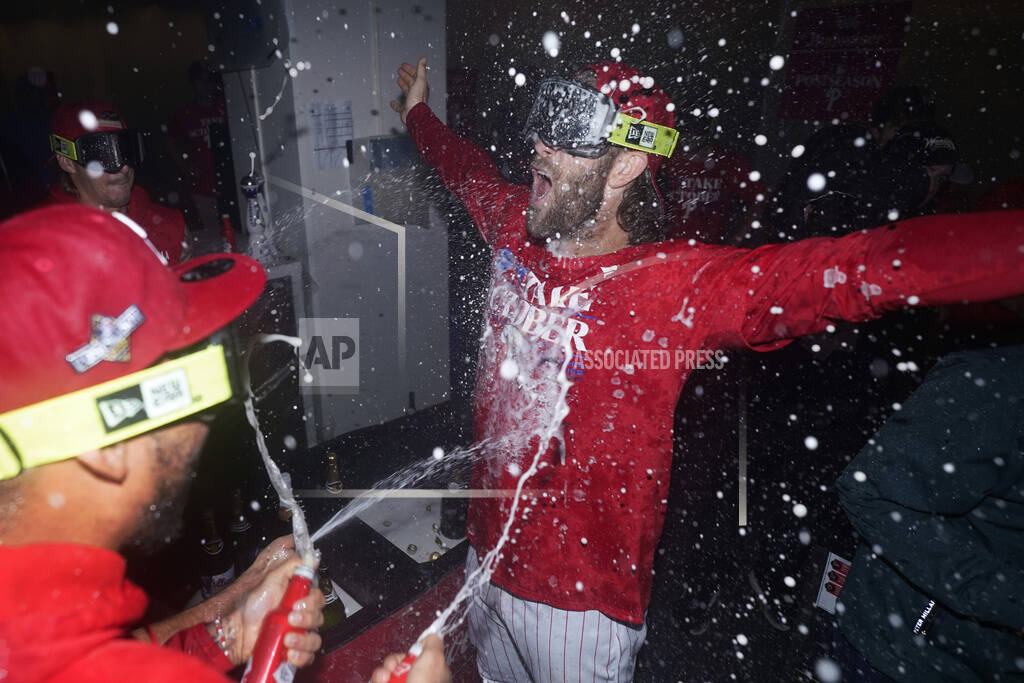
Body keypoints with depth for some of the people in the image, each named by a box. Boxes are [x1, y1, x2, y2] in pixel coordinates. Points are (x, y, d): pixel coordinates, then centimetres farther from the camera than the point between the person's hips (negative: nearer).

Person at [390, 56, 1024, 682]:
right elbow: (471, 170, 15)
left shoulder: (679, 285, -24)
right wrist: (419, 113, 30)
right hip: (487, 555, 6)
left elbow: (865, 265, -33)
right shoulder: (517, 228, -6)